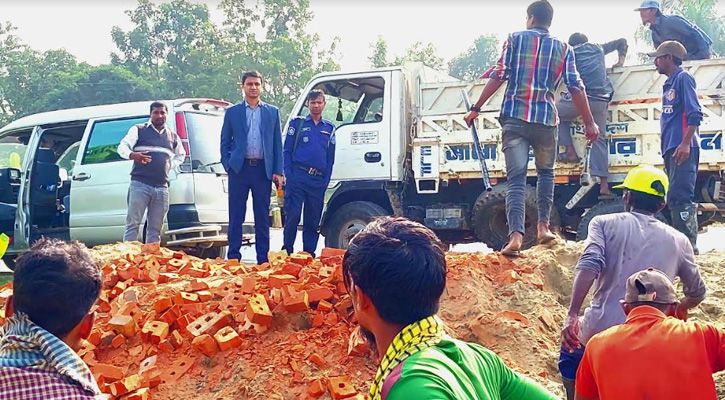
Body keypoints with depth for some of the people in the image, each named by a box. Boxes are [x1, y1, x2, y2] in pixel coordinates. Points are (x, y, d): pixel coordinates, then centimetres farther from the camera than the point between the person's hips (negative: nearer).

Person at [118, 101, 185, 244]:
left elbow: (181, 155, 34)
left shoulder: (173, 136, 18)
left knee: (155, 229, 4)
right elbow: (122, 147, -2)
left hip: (162, 187, 4)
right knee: (132, 223, -9)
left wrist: (171, 165, 12)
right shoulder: (139, 130, 7)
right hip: (140, 184, -4)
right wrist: (132, 155, -25)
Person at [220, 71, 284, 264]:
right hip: (239, 168, -1)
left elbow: (278, 143, 9)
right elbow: (225, 141, 11)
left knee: (262, 217, 5)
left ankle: (263, 259, 11)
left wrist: (278, 172, 1)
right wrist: (227, 165, -2)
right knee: (236, 217, 1)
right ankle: (233, 257, 7)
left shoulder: (272, 112, 11)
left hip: (263, 169, 1)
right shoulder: (232, 112, 9)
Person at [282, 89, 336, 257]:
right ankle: (287, 252, 2)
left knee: (313, 220, 7)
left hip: (318, 180, 3)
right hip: (297, 177, -3)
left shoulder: (329, 128, 14)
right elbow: (287, 151, 3)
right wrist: (288, 174, -7)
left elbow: (330, 158, 15)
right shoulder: (297, 123, 7)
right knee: (293, 216, -8)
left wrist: (326, 180, 5)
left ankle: (309, 254, 14)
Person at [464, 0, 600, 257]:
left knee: (516, 177, -4)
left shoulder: (515, 39, 7)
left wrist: (476, 108, 3)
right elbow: (576, 88, 4)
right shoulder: (563, 49, 11)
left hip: (514, 118, -1)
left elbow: (499, 76, -1)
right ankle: (543, 226, 16)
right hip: (546, 119, 1)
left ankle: (516, 235, -19)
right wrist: (589, 123, 8)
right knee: (546, 172, 23)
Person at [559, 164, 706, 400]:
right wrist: (679, 308, 41)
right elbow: (697, 294, 20)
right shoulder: (678, 241, 9)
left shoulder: (604, 224, 3)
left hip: (600, 329, -1)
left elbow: (589, 266, -15)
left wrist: (572, 315, -20)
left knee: (570, 359, 30)